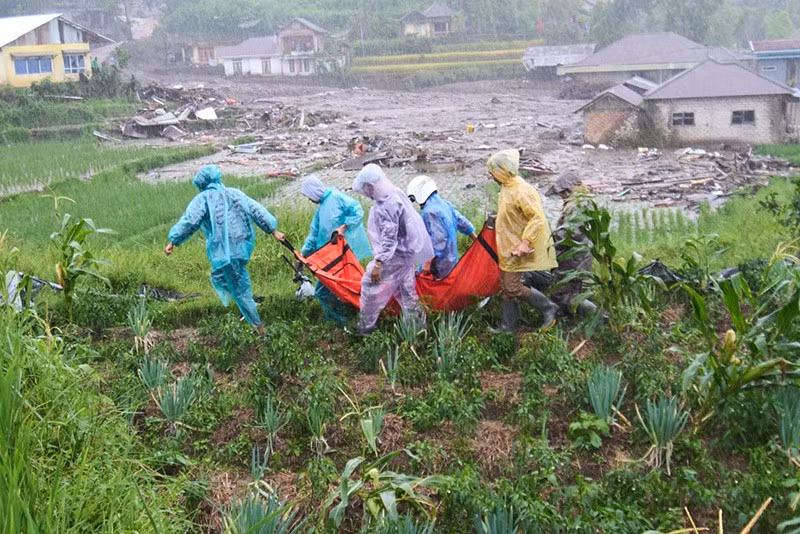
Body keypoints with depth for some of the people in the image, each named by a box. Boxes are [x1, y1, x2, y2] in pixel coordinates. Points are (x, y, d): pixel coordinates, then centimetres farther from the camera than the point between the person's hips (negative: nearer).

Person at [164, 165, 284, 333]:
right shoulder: (234, 193, 11)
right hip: (242, 246, 6)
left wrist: (173, 242, -5)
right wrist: (274, 230, 8)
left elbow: (189, 222, -12)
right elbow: (257, 211, 6)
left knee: (240, 289, 4)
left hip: (224, 252, -6)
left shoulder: (203, 199, -4)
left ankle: (258, 325, 10)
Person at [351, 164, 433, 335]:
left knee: (370, 286, 3)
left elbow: (389, 238, -29)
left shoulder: (386, 205, -26)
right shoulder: (396, 194, 4)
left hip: (393, 257, -10)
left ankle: (365, 328, 14)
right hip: (406, 253, 10)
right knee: (406, 290, 19)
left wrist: (378, 263, -29)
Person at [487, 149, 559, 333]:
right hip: (507, 245, 10)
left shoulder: (520, 191, -24)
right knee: (506, 286, 14)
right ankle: (508, 325, 24)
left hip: (518, 247, -10)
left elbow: (538, 218, -25)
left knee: (513, 287, -8)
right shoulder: (507, 186, 5)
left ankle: (549, 308, 8)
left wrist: (526, 241, -28)